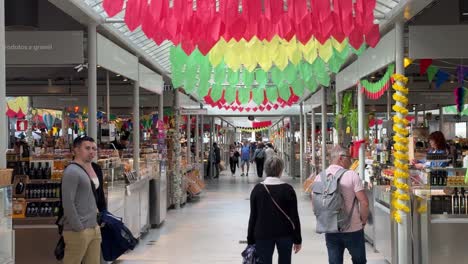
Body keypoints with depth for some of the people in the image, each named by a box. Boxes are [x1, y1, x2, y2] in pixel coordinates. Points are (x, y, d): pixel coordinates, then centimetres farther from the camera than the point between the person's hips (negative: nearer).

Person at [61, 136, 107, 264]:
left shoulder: (96, 169, 12)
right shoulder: (72, 171, -13)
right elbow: (67, 203, -19)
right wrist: (78, 228, -18)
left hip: (94, 227, 8)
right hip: (78, 230, -8)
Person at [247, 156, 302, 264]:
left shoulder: (257, 189, -3)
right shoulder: (287, 189, -6)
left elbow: (253, 216, -1)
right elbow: (294, 216, -5)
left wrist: (250, 240, 6)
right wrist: (297, 239, 2)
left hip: (262, 234, 0)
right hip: (285, 234, 0)